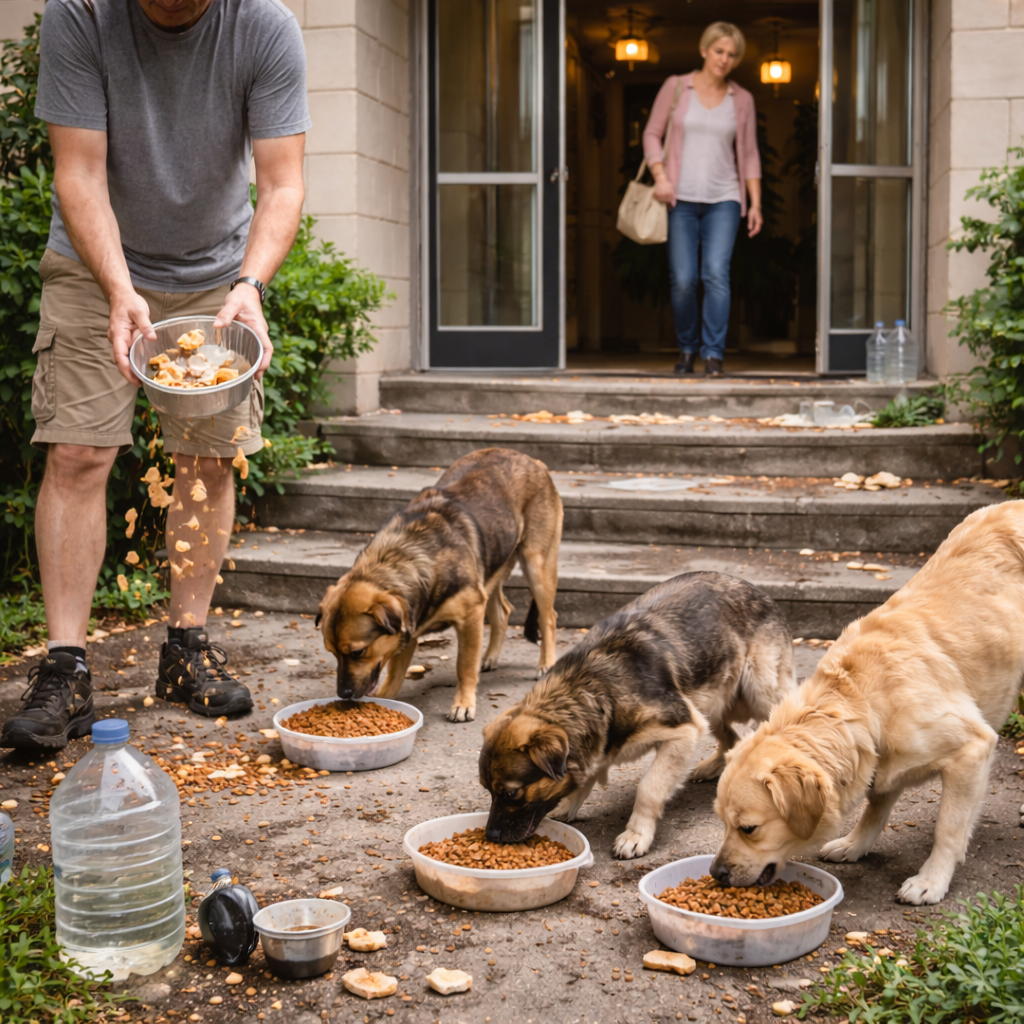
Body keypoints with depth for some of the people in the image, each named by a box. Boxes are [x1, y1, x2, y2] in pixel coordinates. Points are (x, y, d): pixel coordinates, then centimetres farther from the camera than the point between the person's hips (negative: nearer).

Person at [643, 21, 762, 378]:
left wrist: (756, 204, 6)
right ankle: (687, 349, 16)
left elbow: (749, 154, 12)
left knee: (716, 273, -15)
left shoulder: (742, 100, 9)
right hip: (680, 200, -1)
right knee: (682, 280, -5)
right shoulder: (675, 87, 4)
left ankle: (714, 354, -9)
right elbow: (652, 134, 6)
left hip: (723, 200, 1)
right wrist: (660, 176, -10)